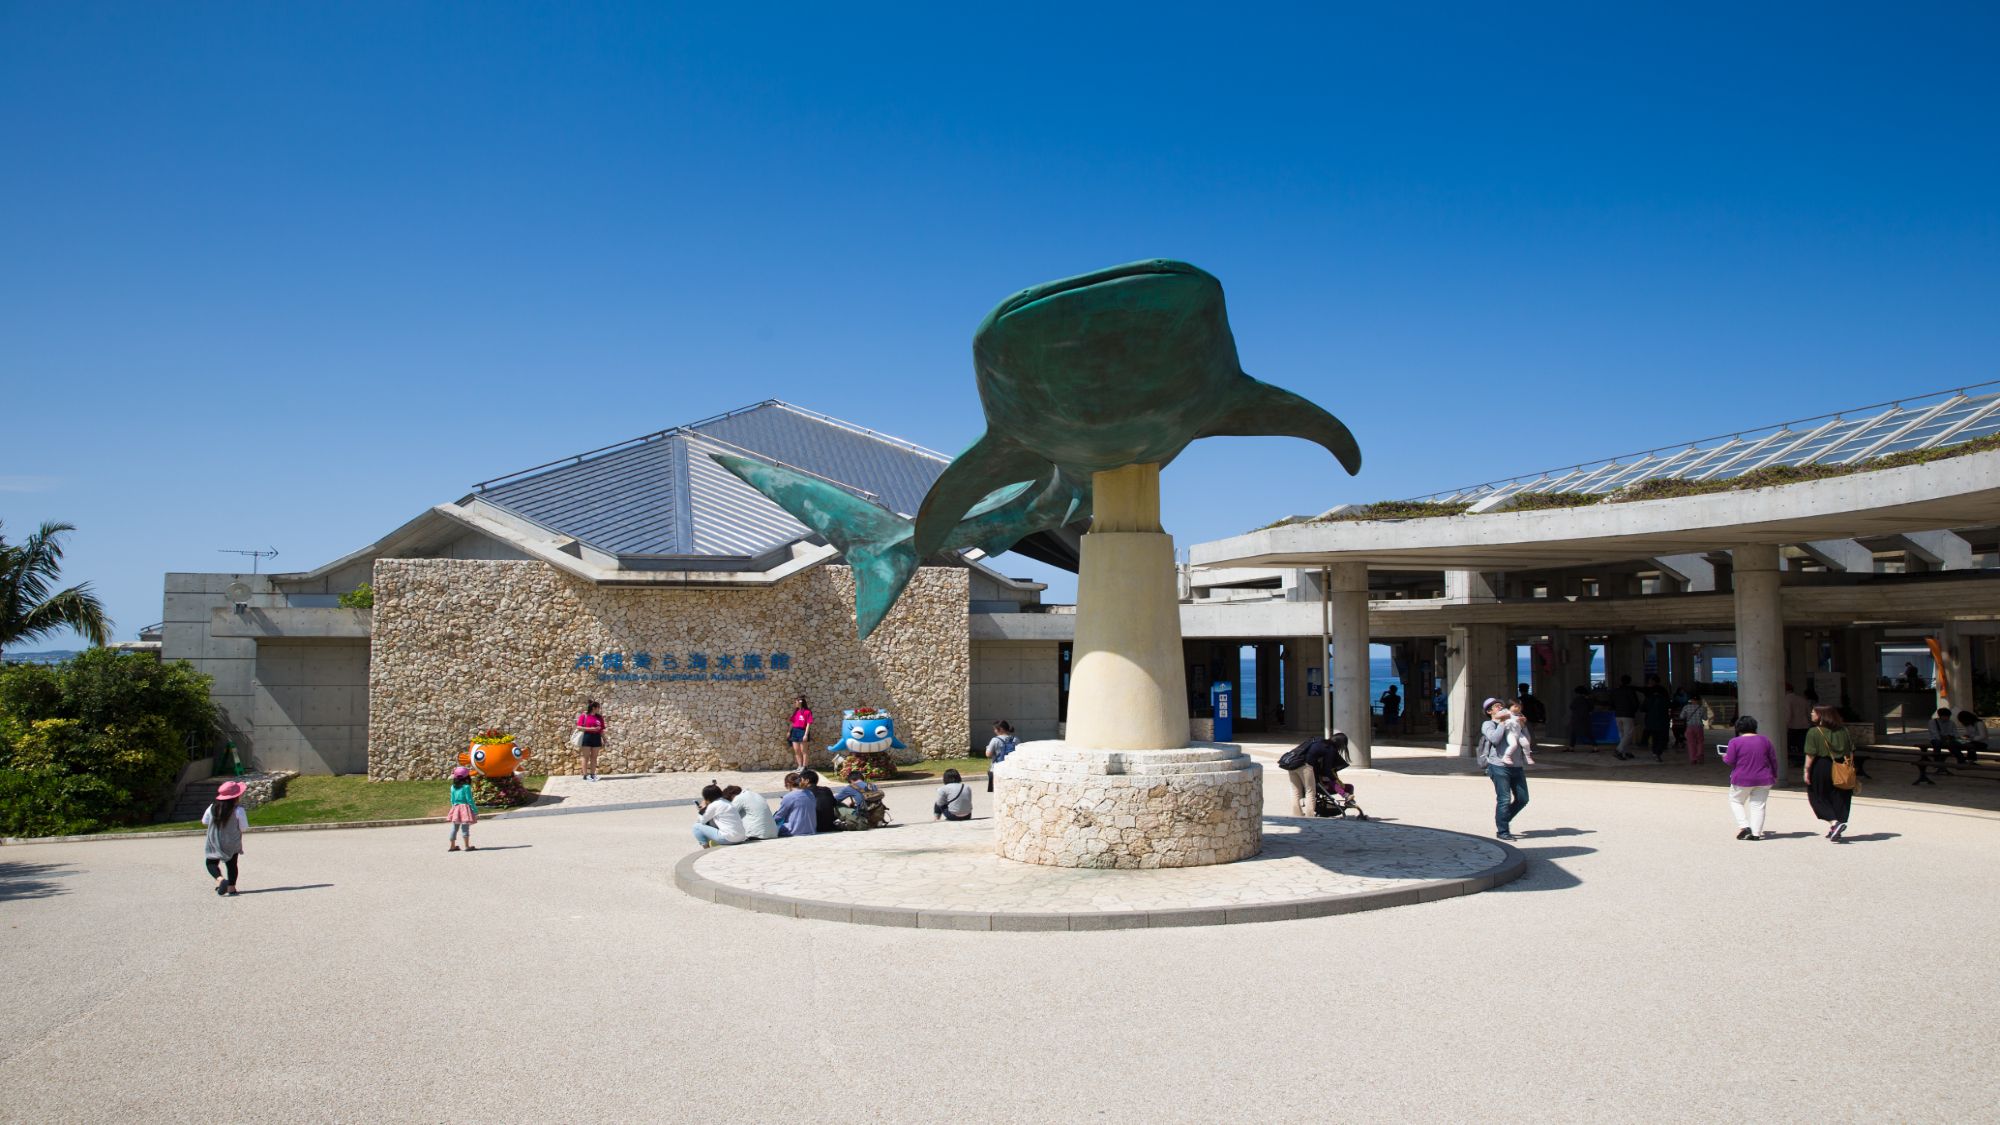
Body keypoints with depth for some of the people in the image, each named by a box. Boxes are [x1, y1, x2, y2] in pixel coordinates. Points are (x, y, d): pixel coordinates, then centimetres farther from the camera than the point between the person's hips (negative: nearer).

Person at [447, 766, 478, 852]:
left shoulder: (453, 787, 7)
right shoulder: (466, 787, -12)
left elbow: (452, 800, 11)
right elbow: (469, 800, -13)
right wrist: (475, 810, -8)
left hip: (456, 808, 6)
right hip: (465, 807, -6)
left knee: (455, 828, 13)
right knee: (465, 828, -3)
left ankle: (452, 846, 20)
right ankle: (467, 846, -2)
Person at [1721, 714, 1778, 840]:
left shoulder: (1735, 742, -10)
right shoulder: (1764, 740, 3)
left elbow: (1730, 761, -12)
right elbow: (1773, 760, 7)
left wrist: (1724, 757, 10)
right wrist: (1774, 776, 19)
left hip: (1742, 780, -3)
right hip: (1763, 780, 3)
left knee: (1736, 801, 13)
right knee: (1758, 805, 7)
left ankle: (1744, 826, -2)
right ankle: (1756, 833, 3)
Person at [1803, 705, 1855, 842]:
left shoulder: (1814, 733, -12)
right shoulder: (1844, 731, 4)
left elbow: (1810, 755, -15)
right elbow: (1850, 753, 6)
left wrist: (1806, 771, -9)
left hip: (1821, 769, -5)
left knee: (1818, 798, 9)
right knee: (1838, 799, 13)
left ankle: (1834, 822, -10)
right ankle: (1834, 830, 16)